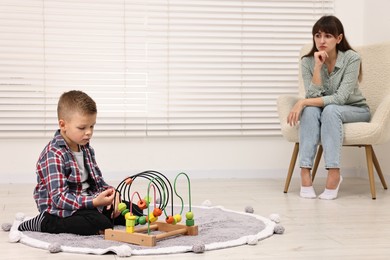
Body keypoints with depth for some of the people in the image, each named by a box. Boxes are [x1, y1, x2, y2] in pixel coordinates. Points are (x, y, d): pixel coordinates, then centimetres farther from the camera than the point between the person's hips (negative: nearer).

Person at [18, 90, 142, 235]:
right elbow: (59, 198, -26)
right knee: (101, 224, -34)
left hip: (88, 203, 9)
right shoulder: (54, 155, -19)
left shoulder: (85, 149, 10)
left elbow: (97, 181, 16)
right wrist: (94, 201, -37)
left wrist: (111, 193, -7)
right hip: (61, 211, -9)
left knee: (135, 211, 7)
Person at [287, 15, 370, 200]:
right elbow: (313, 96, -19)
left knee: (330, 110, -35)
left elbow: (340, 98, -28)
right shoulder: (308, 61, -10)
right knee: (310, 111, -31)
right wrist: (318, 66, -28)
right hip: (326, 111, 3)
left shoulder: (351, 58, -20)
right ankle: (305, 172, -36)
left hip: (355, 110, -3)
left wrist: (303, 102, -33)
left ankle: (334, 174, -37)